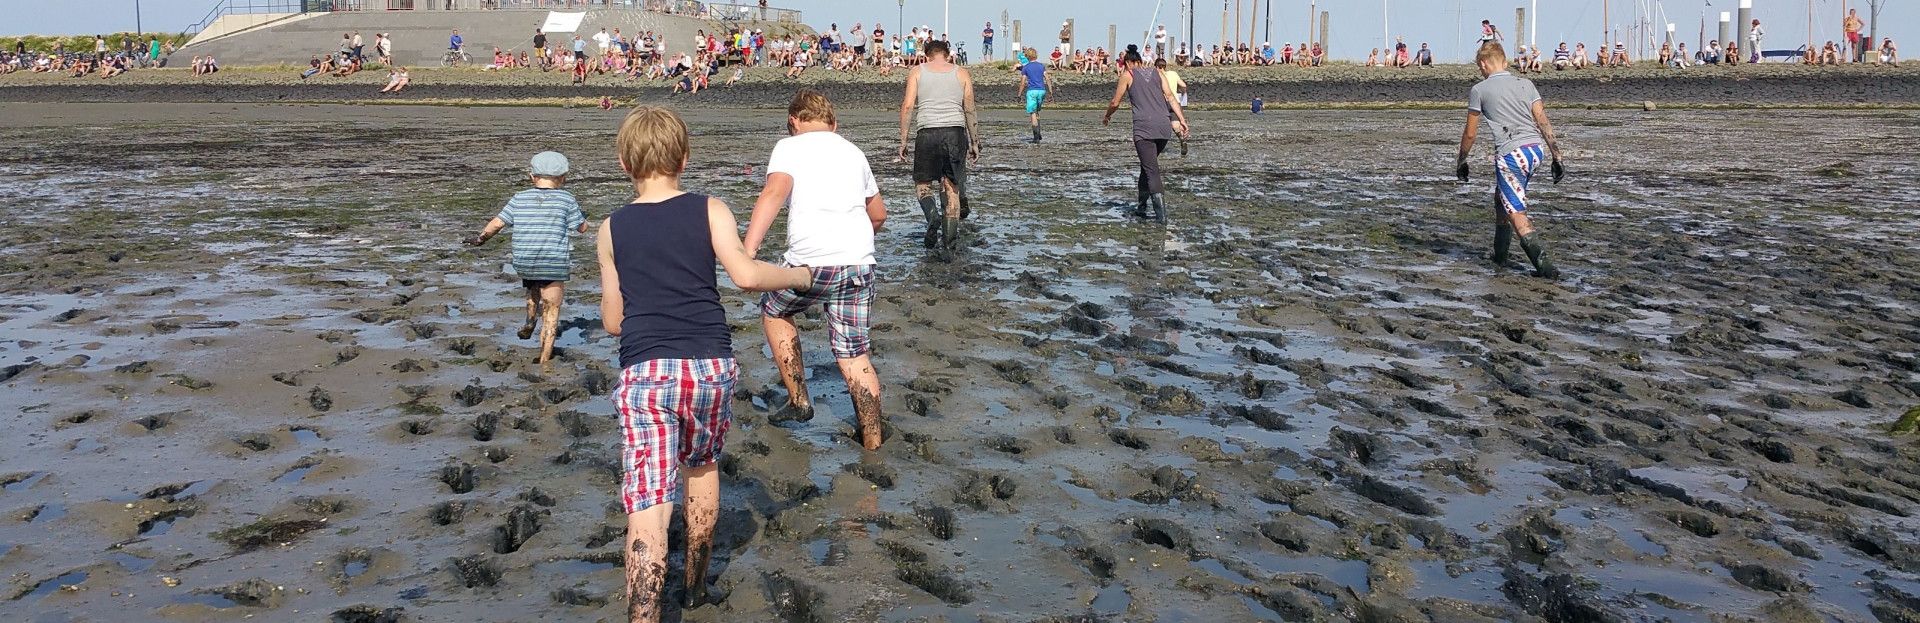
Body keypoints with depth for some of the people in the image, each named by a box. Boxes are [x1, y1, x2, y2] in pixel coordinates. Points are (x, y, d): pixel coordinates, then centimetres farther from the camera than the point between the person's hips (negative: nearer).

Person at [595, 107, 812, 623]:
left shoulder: (612, 229, 9)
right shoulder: (710, 211, 4)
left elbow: (612, 321, 13)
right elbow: (745, 274, -11)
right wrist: (799, 275, 6)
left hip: (645, 372, -1)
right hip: (711, 366, 1)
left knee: (648, 510, -5)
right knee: (702, 465, 27)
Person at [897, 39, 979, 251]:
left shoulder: (917, 72, 8)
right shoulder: (961, 73, 11)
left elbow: (908, 106, 0)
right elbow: (969, 109, 9)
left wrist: (903, 140, 3)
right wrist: (974, 141, 15)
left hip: (927, 132, -1)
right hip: (955, 132, 1)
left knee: (922, 183, 11)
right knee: (951, 185, 8)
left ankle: (932, 215, -17)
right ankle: (949, 238, 6)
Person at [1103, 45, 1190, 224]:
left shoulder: (1127, 75, 9)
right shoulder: (1156, 72, 18)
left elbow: (1115, 103, 13)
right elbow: (1170, 97, 10)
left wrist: (1107, 117, 32)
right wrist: (1182, 119, 8)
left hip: (1144, 128, -5)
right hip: (1164, 126, 5)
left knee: (1151, 170, -8)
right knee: (1148, 165, 21)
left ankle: (1161, 213, -21)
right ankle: (1146, 206, 23)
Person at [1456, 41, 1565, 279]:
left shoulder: (1479, 90, 3)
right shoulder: (1525, 84, 14)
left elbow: (1470, 133, 8)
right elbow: (1543, 122, 7)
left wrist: (1461, 162, 22)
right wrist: (1557, 157, 8)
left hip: (1510, 155, -6)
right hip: (1535, 150, 6)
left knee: (1517, 213, -4)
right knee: (1501, 199, 25)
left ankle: (1542, 263, -16)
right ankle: (1500, 254, 34)